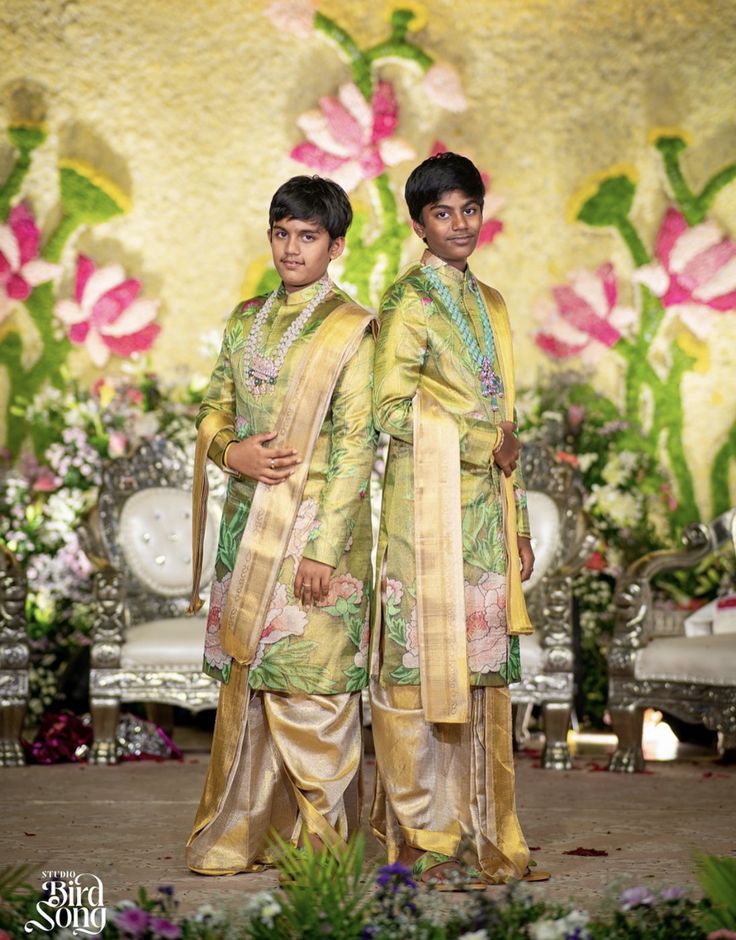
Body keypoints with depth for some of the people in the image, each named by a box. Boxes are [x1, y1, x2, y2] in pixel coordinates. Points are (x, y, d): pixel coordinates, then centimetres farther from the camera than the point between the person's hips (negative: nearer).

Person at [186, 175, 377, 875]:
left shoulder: (350, 329, -5)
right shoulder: (246, 321, 13)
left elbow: (355, 445, -10)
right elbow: (214, 410, 16)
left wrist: (323, 547, -16)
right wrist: (232, 451, -8)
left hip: (315, 526, -6)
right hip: (248, 521, 6)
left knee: (310, 682, -3)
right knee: (246, 675, 9)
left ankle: (319, 841, 6)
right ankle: (244, 832, 18)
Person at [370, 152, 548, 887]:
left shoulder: (488, 304, 17)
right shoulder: (409, 300, -5)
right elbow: (392, 407, -13)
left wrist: (518, 522, 16)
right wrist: (484, 441, -10)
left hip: (485, 509, 7)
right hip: (429, 509, -7)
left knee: (481, 667, 8)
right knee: (426, 665, -4)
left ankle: (480, 829, 14)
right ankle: (425, 836, 3)